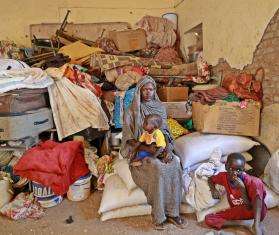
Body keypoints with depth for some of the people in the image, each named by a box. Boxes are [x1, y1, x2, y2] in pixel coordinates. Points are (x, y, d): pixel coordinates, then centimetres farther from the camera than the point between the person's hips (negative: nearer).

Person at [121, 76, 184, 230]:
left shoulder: (160, 107, 8)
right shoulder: (132, 111, -4)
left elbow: (165, 132, 7)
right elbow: (129, 140, -7)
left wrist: (168, 148, -13)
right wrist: (146, 148, -23)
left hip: (160, 148, 4)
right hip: (140, 152, -4)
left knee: (175, 165, -25)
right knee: (159, 168, -32)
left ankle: (172, 212, -13)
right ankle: (159, 216, -17)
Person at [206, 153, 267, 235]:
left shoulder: (250, 181, -20)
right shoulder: (223, 176, -9)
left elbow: (250, 209, -21)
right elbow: (211, 179, 13)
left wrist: (242, 189, -37)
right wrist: (213, 189, -8)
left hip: (254, 212, -4)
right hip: (236, 212, 5)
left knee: (257, 183, -31)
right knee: (208, 219, -17)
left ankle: (256, 225, -25)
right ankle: (248, 223, -18)